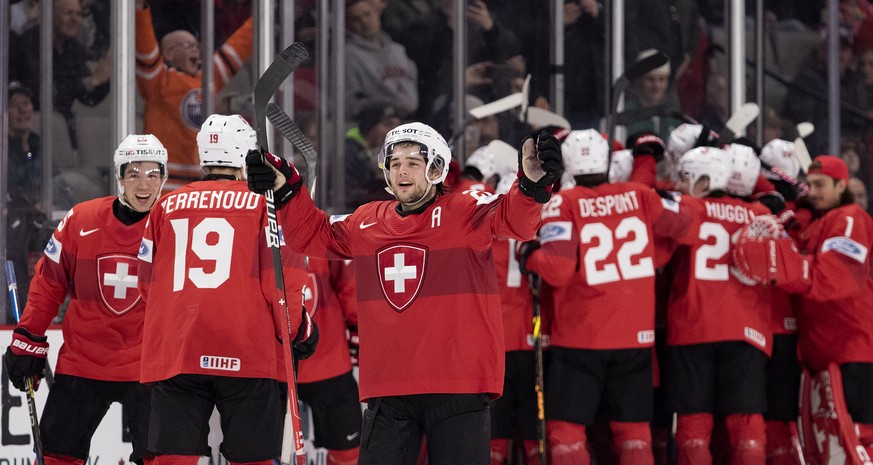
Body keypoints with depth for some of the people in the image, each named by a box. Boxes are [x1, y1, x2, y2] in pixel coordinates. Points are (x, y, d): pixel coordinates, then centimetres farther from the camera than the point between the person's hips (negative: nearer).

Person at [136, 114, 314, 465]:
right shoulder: (263, 204, 1)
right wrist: (295, 330, 13)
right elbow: (279, 279, -4)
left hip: (174, 354, 3)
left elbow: (147, 283, 18)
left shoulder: (166, 207, 12)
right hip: (248, 356, -3)